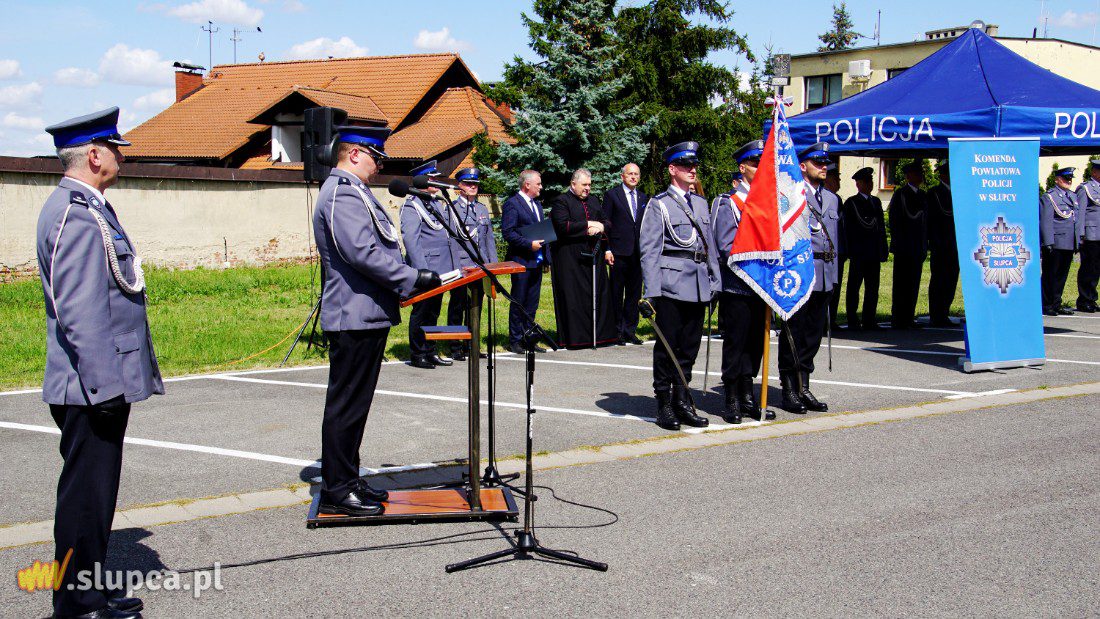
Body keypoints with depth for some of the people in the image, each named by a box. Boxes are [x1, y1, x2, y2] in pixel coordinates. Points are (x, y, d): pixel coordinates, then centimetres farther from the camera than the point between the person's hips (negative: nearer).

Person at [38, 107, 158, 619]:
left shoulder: (84, 209, 16)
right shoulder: (79, 217, -18)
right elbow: (79, 313, -24)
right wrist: (104, 385, -24)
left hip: (100, 386, 11)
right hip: (92, 386, -11)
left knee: (93, 492, 18)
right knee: (86, 494, -1)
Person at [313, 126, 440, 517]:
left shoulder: (350, 191, 20)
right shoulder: (342, 194, -16)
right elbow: (363, 253, -25)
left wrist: (402, 284, 19)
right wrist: (414, 279, -20)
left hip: (364, 316, 11)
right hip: (355, 318, -11)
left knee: (353, 404, 15)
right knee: (346, 405, -4)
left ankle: (346, 481, 24)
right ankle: (337, 491, 3)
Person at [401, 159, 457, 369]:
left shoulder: (438, 203, 17)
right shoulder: (412, 206, -11)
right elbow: (410, 239, -17)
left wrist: (453, 265, 18)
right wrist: (422, 270, -22)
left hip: (440, 270, 9)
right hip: (424, 269, -9)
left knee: (433, 312, 14)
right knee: (421, 312, -1)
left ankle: (430, 352, 22)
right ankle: (417, 355, 8)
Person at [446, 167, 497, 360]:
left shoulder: (483, 209, 16)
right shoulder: (452, 208, -3)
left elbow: (489, 238, 18)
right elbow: (449, 239, -7)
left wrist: (493, 264, 11)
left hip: (480, 266, 6)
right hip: (460, 266, -6)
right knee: (457, 306, 1)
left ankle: (471, 345, 20)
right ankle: (455, 347, 8)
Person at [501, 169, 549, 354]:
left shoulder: (537, 204, 17)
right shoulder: (512, 204, -9)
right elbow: (507, 233, -16)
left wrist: (545, 258, 15)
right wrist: (529, 244, -21)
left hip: (537, 261, 8)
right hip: (522, 261, -8)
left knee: (532, 303, 11)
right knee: (518, 303, -1)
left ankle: (529, 339, 17)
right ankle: (515, 340, 6)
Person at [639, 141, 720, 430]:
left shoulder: (701, 203, 17)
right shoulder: (659, 204, -2)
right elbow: (649, 250, -6)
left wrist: (715, 282, 14)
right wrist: (652, 292, -13)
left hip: (698, 285, 6)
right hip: (671, 283, -6)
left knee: (690, 345, 9)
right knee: (667, 345, 0)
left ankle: (682, 400, 17)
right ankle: (664, 404, 8)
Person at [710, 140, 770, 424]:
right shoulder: (727, 203, -8)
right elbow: (727, 249, -13)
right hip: (736, 288, -6)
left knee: (755, 345, 12)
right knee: (735, 345, 1)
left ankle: (747, 399, 21)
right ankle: (732, 403, 10)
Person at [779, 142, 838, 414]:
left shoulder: (832, 199, 18)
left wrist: (833, 274, 18)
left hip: (824, 277, 7)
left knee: (814, 333, 10)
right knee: (793, 333, -1)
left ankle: (803, 389, 18)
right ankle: (789, 390, 7)